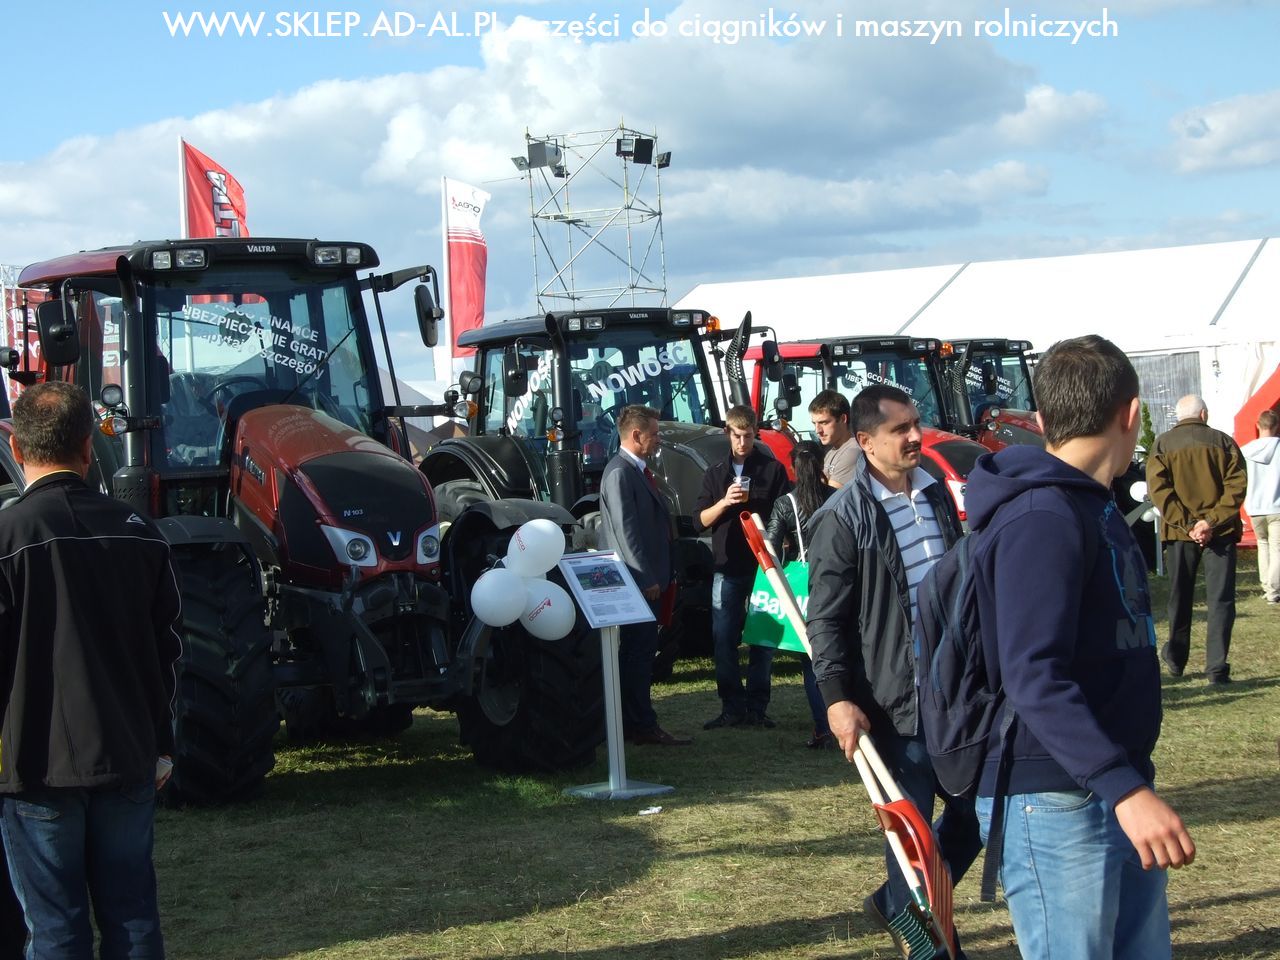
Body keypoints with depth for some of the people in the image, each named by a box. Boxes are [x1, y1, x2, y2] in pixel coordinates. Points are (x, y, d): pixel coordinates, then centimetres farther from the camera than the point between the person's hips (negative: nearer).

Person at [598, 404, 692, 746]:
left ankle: (633, 724, 18)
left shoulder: (638, 470, 17)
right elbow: (625, 531, -20)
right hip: (637, 580, -10)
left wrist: (658, 577, 19)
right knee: (639, 651, -8)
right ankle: (643, 726, -5)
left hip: (648, 579, 10)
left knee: (640, 651, 12)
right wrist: (646, 579, -20)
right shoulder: (620, 473, -15)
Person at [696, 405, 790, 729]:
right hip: (727, 568, 2)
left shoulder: (773, 470, 4)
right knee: (724, 640, -1)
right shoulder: (715, 473, 11)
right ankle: (732, 707, 6)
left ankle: (757, 708, 7)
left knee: (762, 639, 1)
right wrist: (725, 502, -13)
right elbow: (700, 521, 4)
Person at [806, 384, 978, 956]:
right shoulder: (843, 518, -10)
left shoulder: (936, 495, 10)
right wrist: (837, 699, -19)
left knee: (975, 809, 12)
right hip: (894, 699, -7)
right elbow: (825, 620, -11)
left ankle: (896, 904, 31)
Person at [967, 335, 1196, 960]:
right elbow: (1034, 677, -28)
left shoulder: (1094, 507, 12)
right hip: (1055, 803, -10)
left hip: (1115, 793, 10)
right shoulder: (1043, 519, -19)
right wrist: (1126, 788, -36)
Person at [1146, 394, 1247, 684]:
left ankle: (1176, 659, 25)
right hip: (1220, 532, -1)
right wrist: (1212, 521, -12)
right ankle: (1217, 666, -7)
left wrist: (1187, 524, -11)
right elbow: (1236, 486, -7)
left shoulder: (1162, 444, 2)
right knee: (1220, 599, 1)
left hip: (1179, 532, 1)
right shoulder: (1223, 442, 2)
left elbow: (1159, 490, -8)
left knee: (1179, 598, 15)